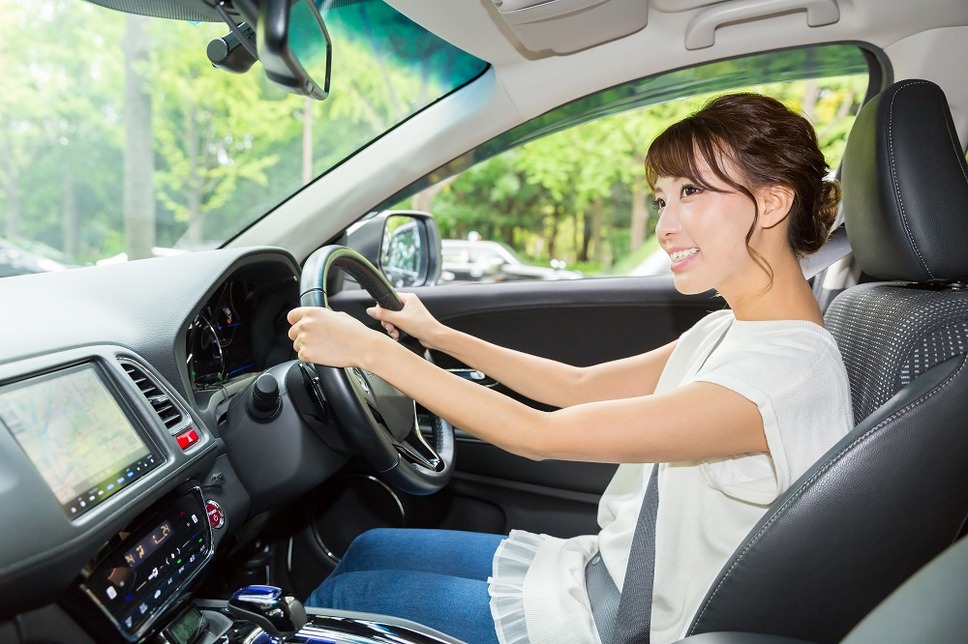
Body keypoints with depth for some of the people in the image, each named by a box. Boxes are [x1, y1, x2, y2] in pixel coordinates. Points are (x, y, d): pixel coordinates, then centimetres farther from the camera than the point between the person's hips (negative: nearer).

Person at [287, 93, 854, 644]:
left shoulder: (793, 370, -28)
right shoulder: (728, 332, 1)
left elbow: (540, 436, -30)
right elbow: (580, 385, 8)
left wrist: (370, 349, -24)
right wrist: (435, 334, 10)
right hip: (609, 570, 8)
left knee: (343, 596, 2)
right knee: (370, 549, 13)